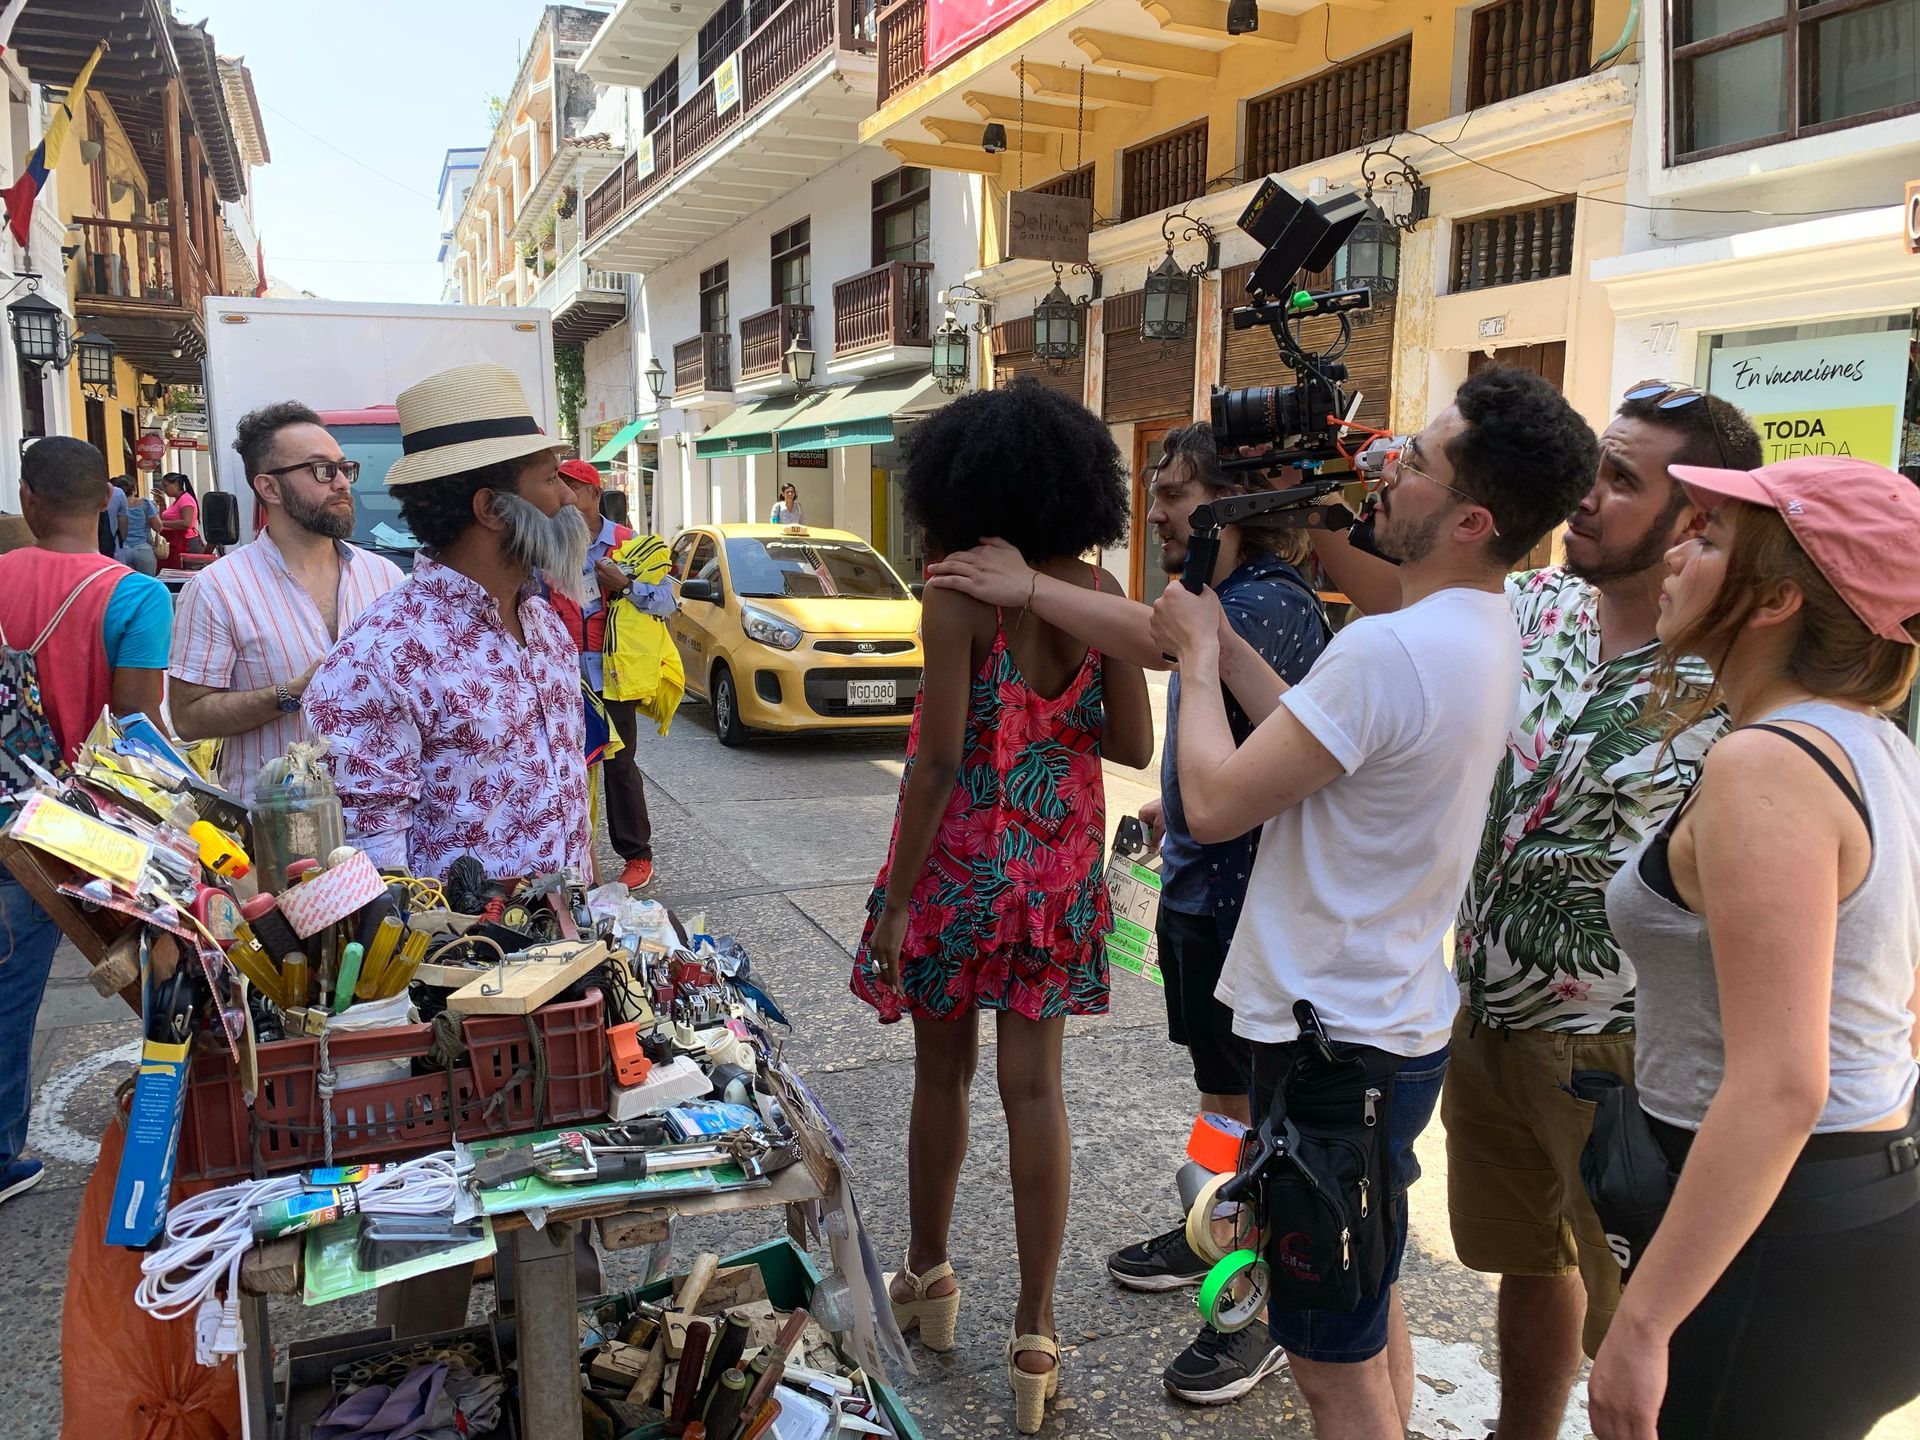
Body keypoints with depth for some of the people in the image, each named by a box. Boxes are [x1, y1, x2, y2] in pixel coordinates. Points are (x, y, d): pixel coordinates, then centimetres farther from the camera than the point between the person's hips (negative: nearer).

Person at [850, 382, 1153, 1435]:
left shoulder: (958, 597, -15)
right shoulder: (1099, 593, -2)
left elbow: (938, 760, -17)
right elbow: (1133, 744, 0)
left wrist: (894, 901, -10)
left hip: (961, 862, -3)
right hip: (1060, 868, 4)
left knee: (943, 1071, 16)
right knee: (1034, 1089, 9)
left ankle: (928, 1275, 36)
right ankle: (1035, 1332, 16)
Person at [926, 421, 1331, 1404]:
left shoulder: (1274, 604, -21)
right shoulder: (1213, 597, 10)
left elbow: (1167, 643, -42)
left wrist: (1028, 588, -39)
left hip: (1243, 892, -9)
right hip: (1194, 881, 9)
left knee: (1246, 1102, 3)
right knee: (1218, 1081, 23)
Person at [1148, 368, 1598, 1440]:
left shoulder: (1391, 649, -28)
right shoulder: (1487, 627, 5)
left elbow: (1214, 802, -23)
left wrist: (1198, 650, -8)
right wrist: (1219, 641, 6)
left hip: (1338, 1040, -10)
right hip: (1400, 1017, 10)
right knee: (1371, 1309, 28)